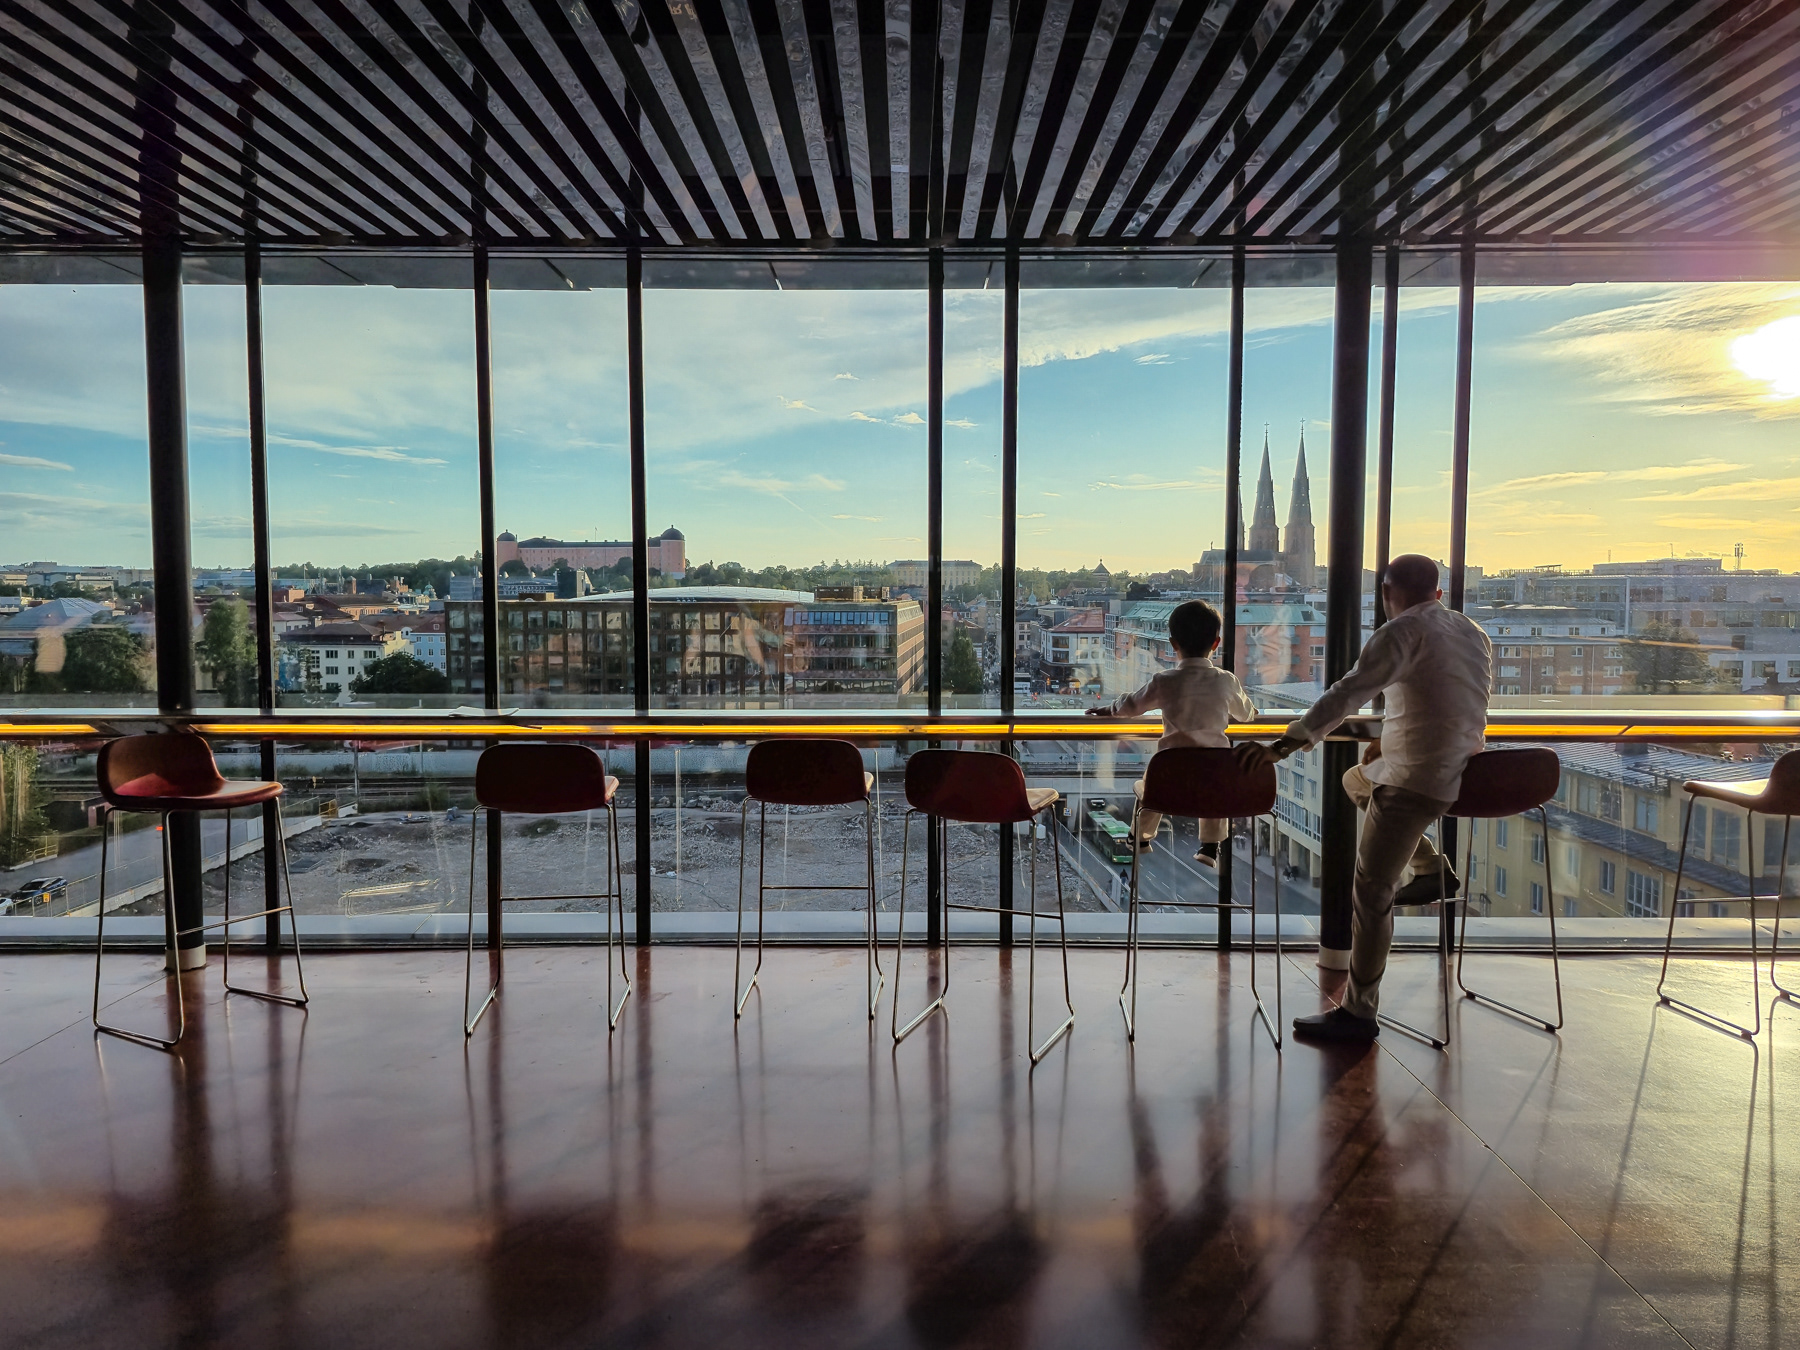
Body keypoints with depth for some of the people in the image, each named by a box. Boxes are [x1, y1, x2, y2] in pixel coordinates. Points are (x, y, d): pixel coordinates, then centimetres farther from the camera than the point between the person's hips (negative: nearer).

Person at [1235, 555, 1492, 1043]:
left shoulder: (1404, 632, -11)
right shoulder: (1472, 631, 14)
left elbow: (1347, 694, -23)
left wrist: (1282, 746, -27)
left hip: (1416, 778, -9)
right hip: (1463, 767, 9)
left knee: (1371, 892, -5)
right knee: (1356, 780, 31)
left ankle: (1358, 1014, 1)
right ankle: (1430, 866, 23)